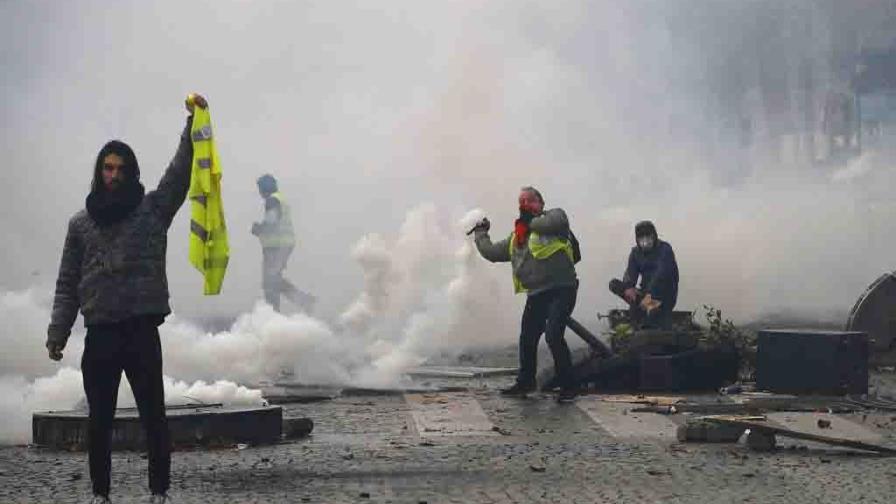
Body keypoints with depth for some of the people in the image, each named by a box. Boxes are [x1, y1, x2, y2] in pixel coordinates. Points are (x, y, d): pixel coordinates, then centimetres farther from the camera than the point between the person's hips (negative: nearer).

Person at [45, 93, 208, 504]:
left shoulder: (152, 209, 5)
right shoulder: (81, 223, 10)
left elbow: (181, 170, -8)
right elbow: (68, 284, 10)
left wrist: (194, 122, -21)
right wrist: (56, 335, 3)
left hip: (142, 330, -2)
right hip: (99, 334, 2)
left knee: (153, 416, 2)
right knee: (99, 420, 7)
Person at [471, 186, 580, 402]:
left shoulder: (553, 215, -1)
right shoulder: (516, 238, 19)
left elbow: (558, 220, -26)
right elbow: (491, 252, 28)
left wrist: (531, 222, -12)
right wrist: (481, 234, 33)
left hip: (561, 289, -8)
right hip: (536, 294, 8)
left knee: (553, 336, -20)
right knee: (527, 339, 15)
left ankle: (568, 386, -10)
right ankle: (525, 382, 37)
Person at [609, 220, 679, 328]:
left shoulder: (665, 249, -11)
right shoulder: (636, 252, 6)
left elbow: (661, 275, -26)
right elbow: (630, 274, -8)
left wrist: (650, 295, -39)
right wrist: (628, 288, -32)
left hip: (665, 296, -6)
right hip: (646, 292, 6)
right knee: (614, 284, -16)